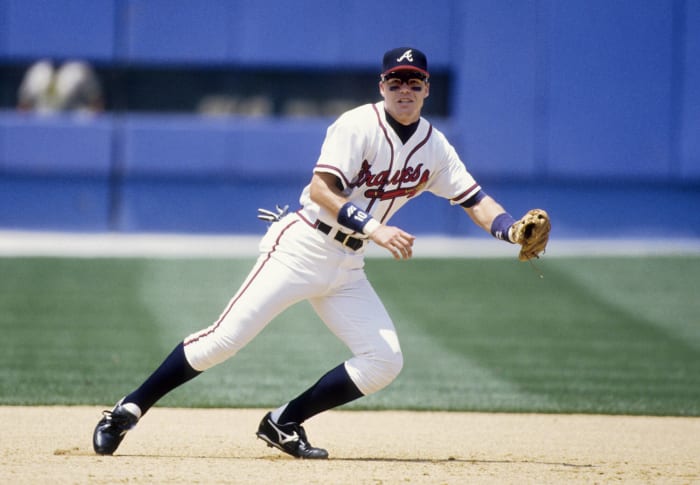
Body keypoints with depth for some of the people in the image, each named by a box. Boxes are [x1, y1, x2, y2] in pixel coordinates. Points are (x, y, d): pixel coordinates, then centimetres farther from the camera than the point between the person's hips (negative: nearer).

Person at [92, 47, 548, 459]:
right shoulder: (359, 126, -14)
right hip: (301, 249, -7)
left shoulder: (434, 147, 7)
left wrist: (516, 231, -12)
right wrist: (373, 229, -33)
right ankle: (129, 410, -5)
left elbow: (475, 200, 6)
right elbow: (322, 190, -23)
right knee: (224, 339, -14)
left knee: (385, 361, -6)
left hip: (347, 268, 7)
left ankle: (284, 424, 4)